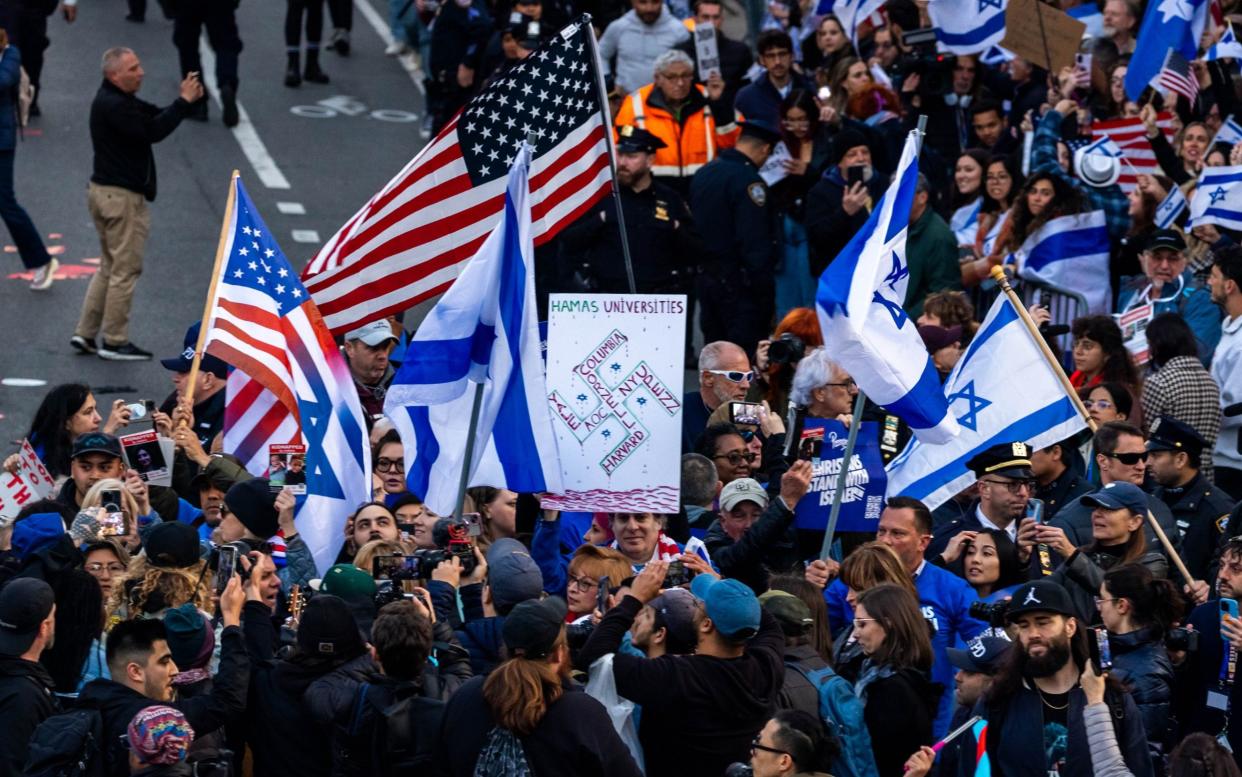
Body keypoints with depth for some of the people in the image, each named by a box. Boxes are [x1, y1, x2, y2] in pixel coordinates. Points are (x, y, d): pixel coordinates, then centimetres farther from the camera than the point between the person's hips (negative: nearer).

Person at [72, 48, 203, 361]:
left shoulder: (116, 100, 14)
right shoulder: (114, 106, -20)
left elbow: (154, 116, 10)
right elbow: (153, 131, -27)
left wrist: (183, 100, -7)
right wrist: (183, 101, -22)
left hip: (103, 191, 11)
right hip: (122, 195, -11)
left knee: (109, 267, 17)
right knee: (125, 270, -2)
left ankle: (85, 333, 17)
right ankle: (115, 341, 3)